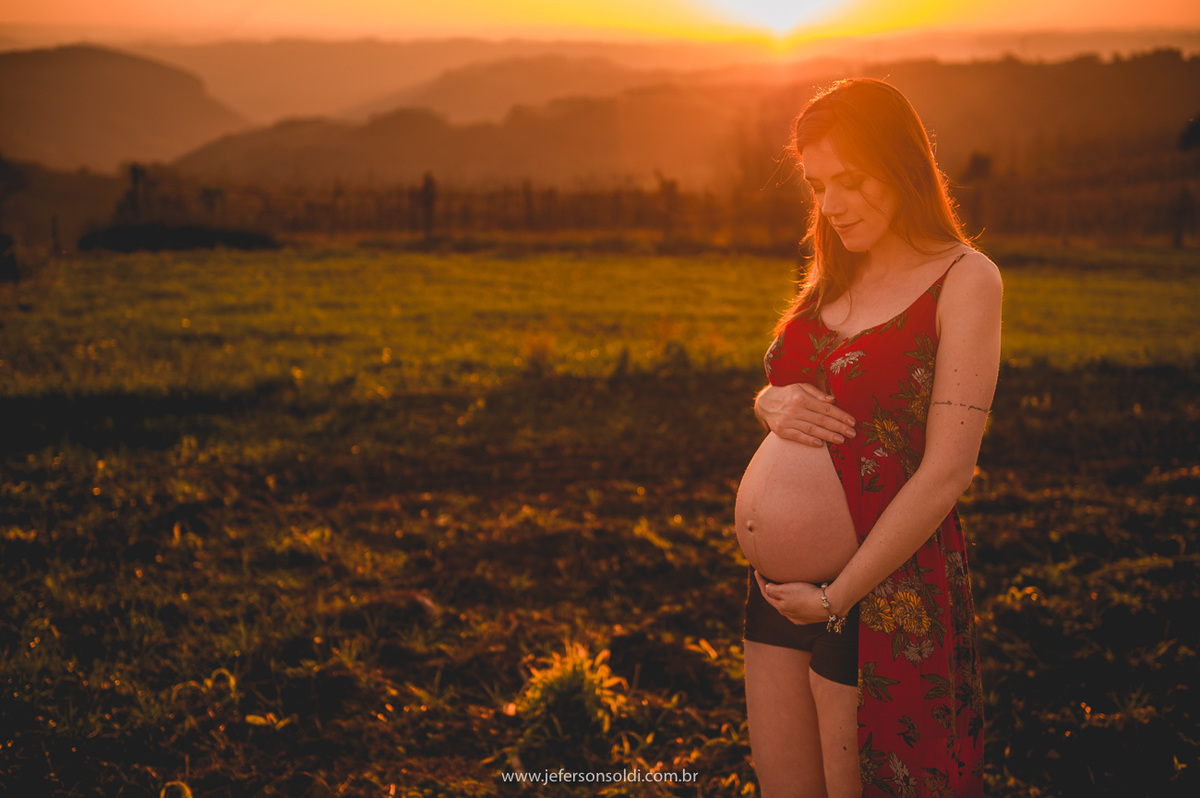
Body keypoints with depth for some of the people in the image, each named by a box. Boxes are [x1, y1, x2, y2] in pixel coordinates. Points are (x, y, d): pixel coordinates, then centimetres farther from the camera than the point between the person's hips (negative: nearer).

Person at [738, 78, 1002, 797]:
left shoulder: (966, 279, -9)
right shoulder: (835, 277, 11)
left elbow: (946, 473, -16)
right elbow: (779, 396, 21)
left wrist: (835, 597, -16)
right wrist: (772, 403, -5)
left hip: (888, 588, -6)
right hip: (786, 579, 6)